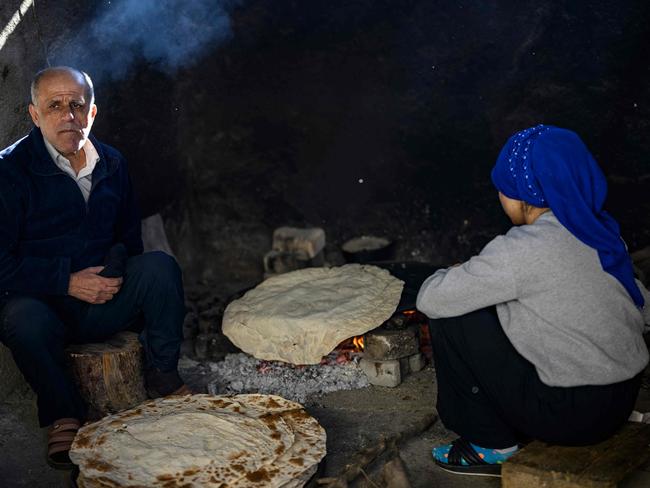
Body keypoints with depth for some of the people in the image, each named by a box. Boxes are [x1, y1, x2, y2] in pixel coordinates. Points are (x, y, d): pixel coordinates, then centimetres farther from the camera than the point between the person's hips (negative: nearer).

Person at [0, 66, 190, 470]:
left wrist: (115, 275, -1)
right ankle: (63, 415, -9)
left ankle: (162, 376, -6)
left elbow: (128, 239, 19)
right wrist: (68, 282, -20)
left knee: (160, 265, -21)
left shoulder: (112, 164, 7)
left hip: (105, 304, 4)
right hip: (41, 303, -3)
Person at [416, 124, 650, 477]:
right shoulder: (600, 231, 1)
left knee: (450, 319, -6)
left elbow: (430, 299, -19)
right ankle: (515, 428, 26)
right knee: (500, 307, 19)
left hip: (574, 414, -8)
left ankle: (492, 445, 9)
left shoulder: (524, 249, -23)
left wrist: (451, 276, 5)